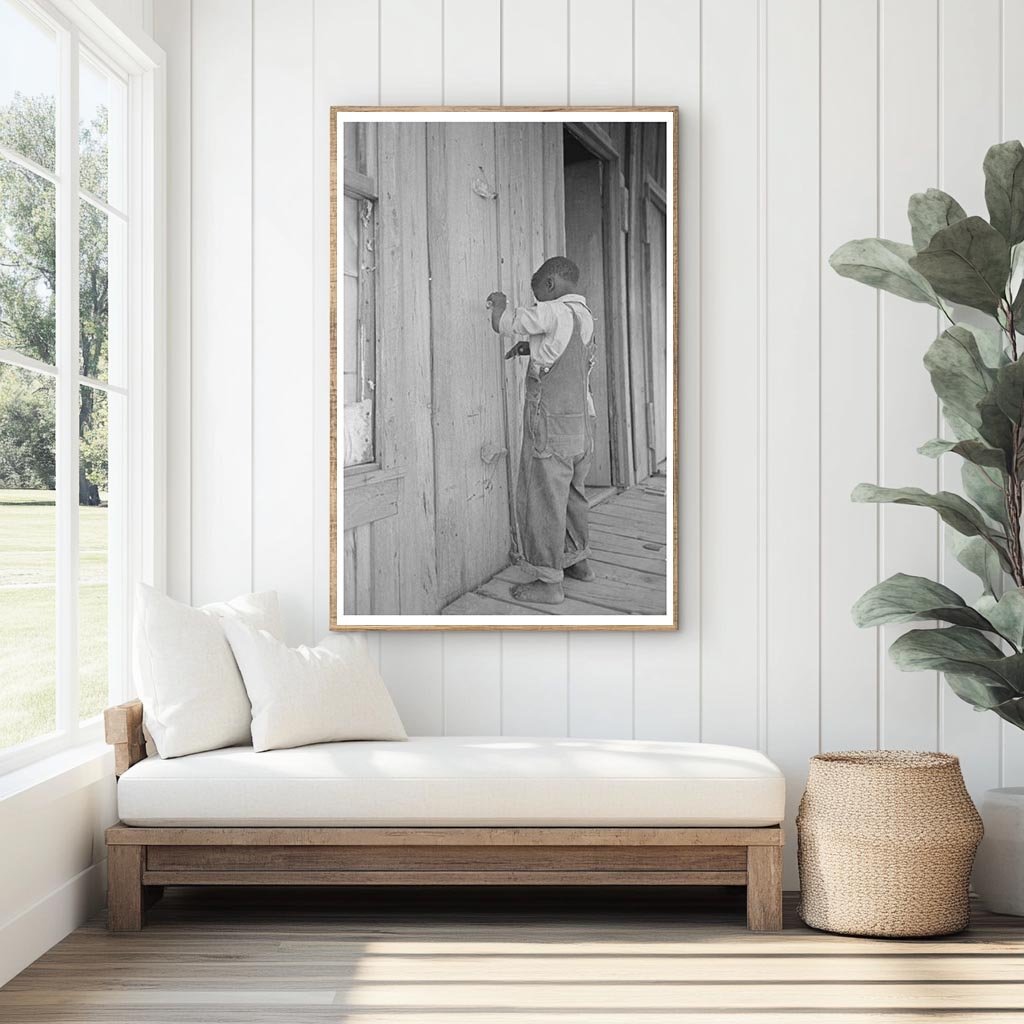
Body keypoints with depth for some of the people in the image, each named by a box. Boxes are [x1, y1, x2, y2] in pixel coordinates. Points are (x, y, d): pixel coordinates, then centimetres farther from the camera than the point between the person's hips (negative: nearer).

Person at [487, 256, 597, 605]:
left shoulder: (553, 313, -15)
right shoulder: (585, 316, 11)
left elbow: (505, 324, -10)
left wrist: (499, 302, 9)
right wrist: (530, 347, 18)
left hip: (550, 425, -8)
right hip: (582, 422, 8)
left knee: (542, 501, -2)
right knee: (571, 494, 22)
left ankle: (548, 582, 1)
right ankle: (578, 561, 34)